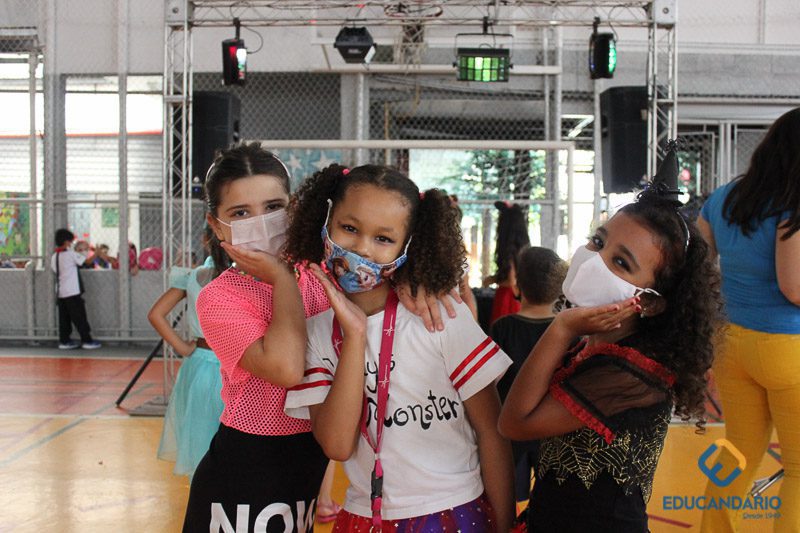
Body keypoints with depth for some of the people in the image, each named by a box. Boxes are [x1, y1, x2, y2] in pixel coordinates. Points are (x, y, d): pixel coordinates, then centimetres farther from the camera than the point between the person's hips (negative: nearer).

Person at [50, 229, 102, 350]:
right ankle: (87, 341, 0)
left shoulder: (54, 257, 8)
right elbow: (87, 261, -9)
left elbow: (55, 270, 11)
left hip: (60, 292, 7)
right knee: (79, 317, -2)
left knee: (64, 317, 10)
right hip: (72, 291, -7)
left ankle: (64, 341, 12)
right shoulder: (71, 254, -10)